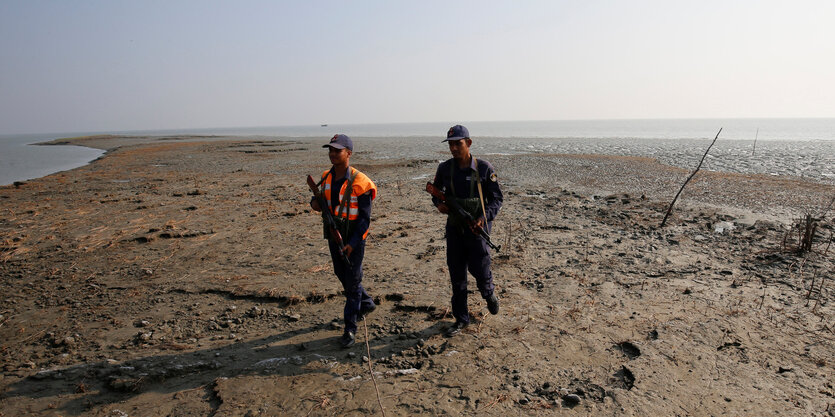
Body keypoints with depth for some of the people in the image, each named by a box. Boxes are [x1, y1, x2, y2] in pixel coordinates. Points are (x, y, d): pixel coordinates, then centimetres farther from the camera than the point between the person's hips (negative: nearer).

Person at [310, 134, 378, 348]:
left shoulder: (359, 182, -18)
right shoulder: (326, 177, 2)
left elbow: (365, 218, -17)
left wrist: (352, 243, -24)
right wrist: (316, 203, -8)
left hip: (353, 239, -7)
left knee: (352, 281, 1)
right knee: (342, 274, 21)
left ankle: (350, 328, 12)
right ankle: (366, 303, 44)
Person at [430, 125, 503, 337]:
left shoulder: (484, 168, -9)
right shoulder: (445, 168, -1)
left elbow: (496, 198, -3)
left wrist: (485, 217, -20)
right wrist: (439, 204, -8)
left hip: (477, 227, -3)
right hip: (454, 228, 3)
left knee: (479, 269, 1)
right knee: (456, 274, 8)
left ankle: (489, 295, 38)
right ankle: (461, 319, 23)